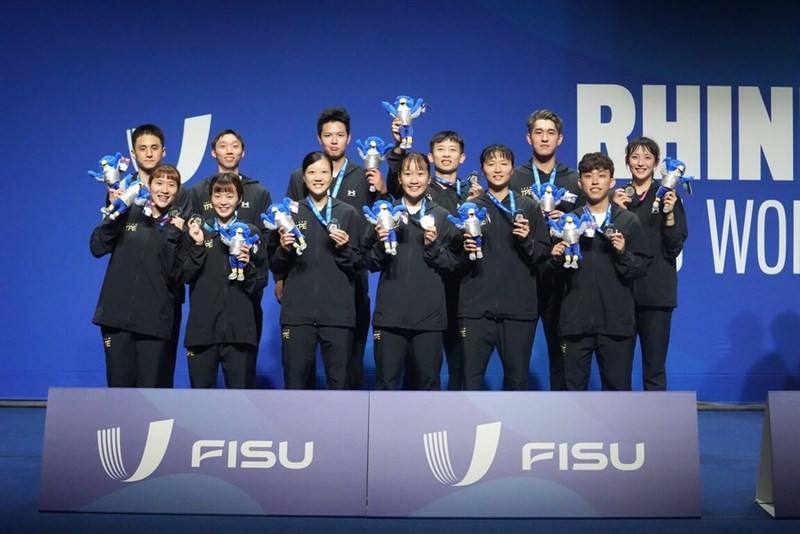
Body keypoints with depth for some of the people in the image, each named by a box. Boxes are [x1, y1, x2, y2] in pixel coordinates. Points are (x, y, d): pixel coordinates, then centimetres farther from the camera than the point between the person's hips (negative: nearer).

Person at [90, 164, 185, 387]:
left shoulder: (179, 225, 5)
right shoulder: (129, 214, 6)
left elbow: (175, 274, -5)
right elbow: (97, 248, -4)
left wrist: (173, 237, -15)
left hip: (155, 320, 0)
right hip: (117, 314, 1)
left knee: (151, 386, 3)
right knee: (119, 383, 5)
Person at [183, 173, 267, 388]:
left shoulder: (251, 233, 6)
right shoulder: (198, 231, 8)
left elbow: (261, 282, 5)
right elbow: (187, 275, -1)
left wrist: (248, 265, -14)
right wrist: (198, 245, -11)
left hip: (240, 327, -1)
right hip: (202, 326, 1)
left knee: (241, 388, 2)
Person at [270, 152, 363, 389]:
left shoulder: (348, 213, 8)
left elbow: (360, 266, 7)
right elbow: (275, 267, 10)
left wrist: (345, 248, -10)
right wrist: (284, 249, -9)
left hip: (338, 312, 0)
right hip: (297, 312, 1)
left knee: (339, 381, 2)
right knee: (295, 381, 2)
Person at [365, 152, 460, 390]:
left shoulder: (441, 216, 5)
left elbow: (454, 263, 3)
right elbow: (370, 263, 7)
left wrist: (434, 246, -12)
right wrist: (380, 244, -12)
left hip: (428, 314, 0)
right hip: (390, 313, 0)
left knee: (428, 381, 7)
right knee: (387, 381, 4)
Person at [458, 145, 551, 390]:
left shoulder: (529, 208, 8)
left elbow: (544, 253, 6)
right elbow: (456, 259, 7)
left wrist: (527, 241, -12)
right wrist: (466, 251, -13)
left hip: (518, 306, 0)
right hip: (477, 306, 0)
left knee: (517, 377, 6)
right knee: (471, 375, -1)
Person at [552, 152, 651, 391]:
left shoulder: (628, 221, 4)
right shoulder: (570, 220, 8)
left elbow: (641, 268, 2)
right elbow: (559, 271, 10)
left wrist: (623, 254, -16)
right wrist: (557, 258, -11)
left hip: (616, 320, -1)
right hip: (576, 320, 1)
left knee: (618, 387, 5)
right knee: (573, 387, 4)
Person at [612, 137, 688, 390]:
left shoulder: (667, 196, 2)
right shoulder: (618, 197, 10)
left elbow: (675, 247, -1)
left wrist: (669, 214, -14)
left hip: (656, 291, -3)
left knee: (654, 368, -1)